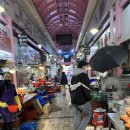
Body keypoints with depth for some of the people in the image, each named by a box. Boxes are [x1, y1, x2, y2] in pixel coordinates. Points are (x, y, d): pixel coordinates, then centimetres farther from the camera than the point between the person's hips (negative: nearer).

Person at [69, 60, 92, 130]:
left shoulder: (74, 76, 11)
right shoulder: (84, 75, -16)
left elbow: (70, 88, 17)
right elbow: (86, 90, -21)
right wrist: (89, 98, -6)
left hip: (74, 101, 7)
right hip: (83, 101, -7)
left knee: (77, 117, 15)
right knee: (88, 115, 13)